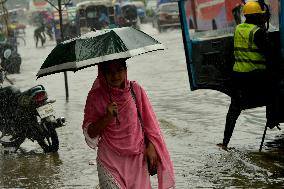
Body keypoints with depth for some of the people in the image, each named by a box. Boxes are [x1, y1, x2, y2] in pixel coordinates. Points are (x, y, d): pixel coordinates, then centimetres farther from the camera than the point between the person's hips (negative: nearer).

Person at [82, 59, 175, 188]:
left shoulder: (136, 90, 0)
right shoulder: (95, 97, -5)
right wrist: (107, 118, -19)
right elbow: (89, 133, -4)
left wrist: (151, 147, -1)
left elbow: (149, 121, 7)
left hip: (137, 157, 2)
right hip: (110, 160, -2)